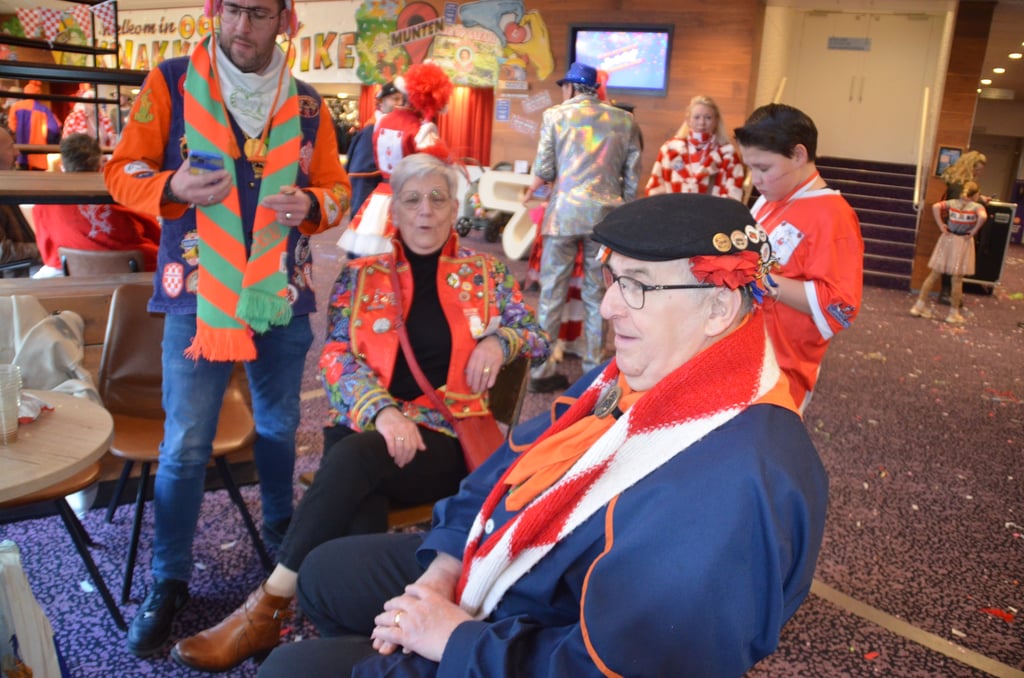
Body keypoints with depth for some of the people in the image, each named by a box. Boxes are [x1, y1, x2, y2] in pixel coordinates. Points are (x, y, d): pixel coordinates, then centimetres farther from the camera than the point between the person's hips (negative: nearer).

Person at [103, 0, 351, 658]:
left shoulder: (307, 104, 5)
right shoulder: (171, 82, -2)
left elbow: (337, 187, 11)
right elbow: (124, 172, 0)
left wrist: (311, 204, -12)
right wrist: (173, 189, -21)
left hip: (283, 293, 3)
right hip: (198, 292, -2)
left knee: (279, 426, 16)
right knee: (186, 445, -3)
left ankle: (281, 528, 40)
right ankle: (169, 581, 14)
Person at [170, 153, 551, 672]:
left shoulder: (484, 274, 12)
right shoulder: (362, 273, 11)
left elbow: (538, 337, 18)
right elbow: (336, 356, 1)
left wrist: (500, 340, -7)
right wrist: (383, 411, -18)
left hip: (445, 438, -1)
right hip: (364, 426, 2)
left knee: (358, 455, -32)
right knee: (359, 515, -33)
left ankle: (265, 609, -24)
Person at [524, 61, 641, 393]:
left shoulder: (555, 115, 3)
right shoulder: (624, 120, 8)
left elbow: (544, 170, 2)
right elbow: (632, 177, 7)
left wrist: (530, 192, 22)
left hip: (564, 212, -1)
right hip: (606, 213, 2)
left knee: (552, 293, 5)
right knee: (597, 294, 9)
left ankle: (542, 369, 8)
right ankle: (594, 368, 13)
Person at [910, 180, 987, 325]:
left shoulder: (952, 203, 2)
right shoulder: (977, 207, -6)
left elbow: (935, 206, -13)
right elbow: (983, 216, -26)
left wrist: (941, 225, -7)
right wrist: (973, 231, -13)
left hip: (948, 239, 3)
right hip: (964, 243, -3)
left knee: (934, 275, 9)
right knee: (957, 280, 5)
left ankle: (919, 306, 9)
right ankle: (954, 313, 13)